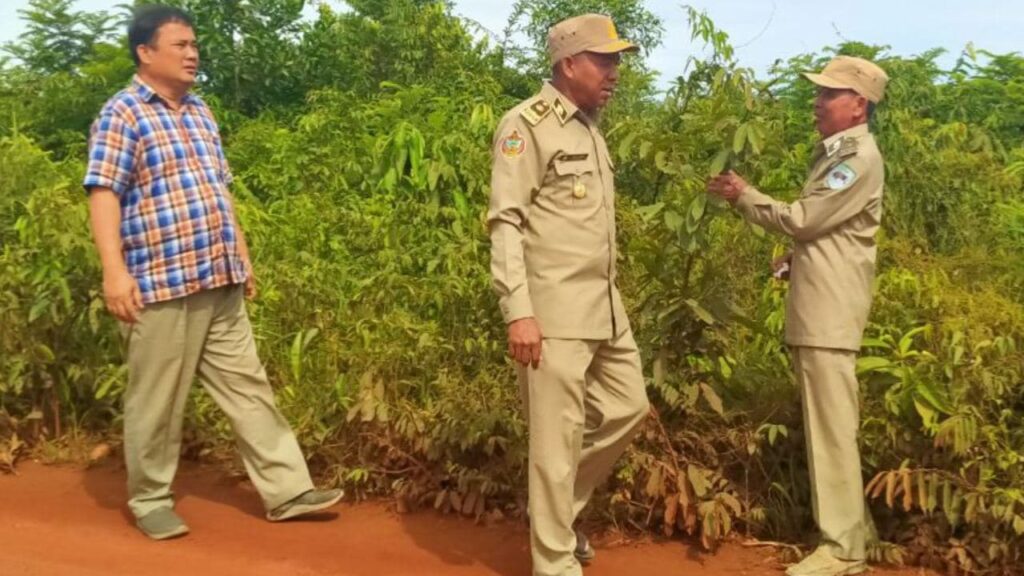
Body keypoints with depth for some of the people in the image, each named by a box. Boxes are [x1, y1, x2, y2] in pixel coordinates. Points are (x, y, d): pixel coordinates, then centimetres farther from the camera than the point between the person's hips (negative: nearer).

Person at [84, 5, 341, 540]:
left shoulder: (200, 112, 17)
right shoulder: (122, 115, -6)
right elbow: (103, 195, -13)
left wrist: (241, 254, 19)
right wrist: (115, 271, -21)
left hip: (219, 282, 7)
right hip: (160, 284, -7)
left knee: (249, 386, 9)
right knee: (157, 400, 4)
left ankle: (287, 490, 15)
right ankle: (150, 501, 21)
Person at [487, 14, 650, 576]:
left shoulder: (590, 128, 16)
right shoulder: (526, 124, -9)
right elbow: (505, 223, -15)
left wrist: (608, 298, 18)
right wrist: (517, 312, -22)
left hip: (605, 305, 9)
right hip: (553, 309, -9)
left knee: (628, 407, 15)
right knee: (558, 436, -3)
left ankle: (557, 508, 32)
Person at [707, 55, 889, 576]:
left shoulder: (859, 157, -13)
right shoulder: (835, 153, 18)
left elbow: (802, 219, -15)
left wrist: (743, 196, -4)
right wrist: (796, 258, 10)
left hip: (831, 312, -10)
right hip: (815, 307, 10)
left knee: (832, 425, -7)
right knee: (825, 422, 14)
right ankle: (852, 529, 25)